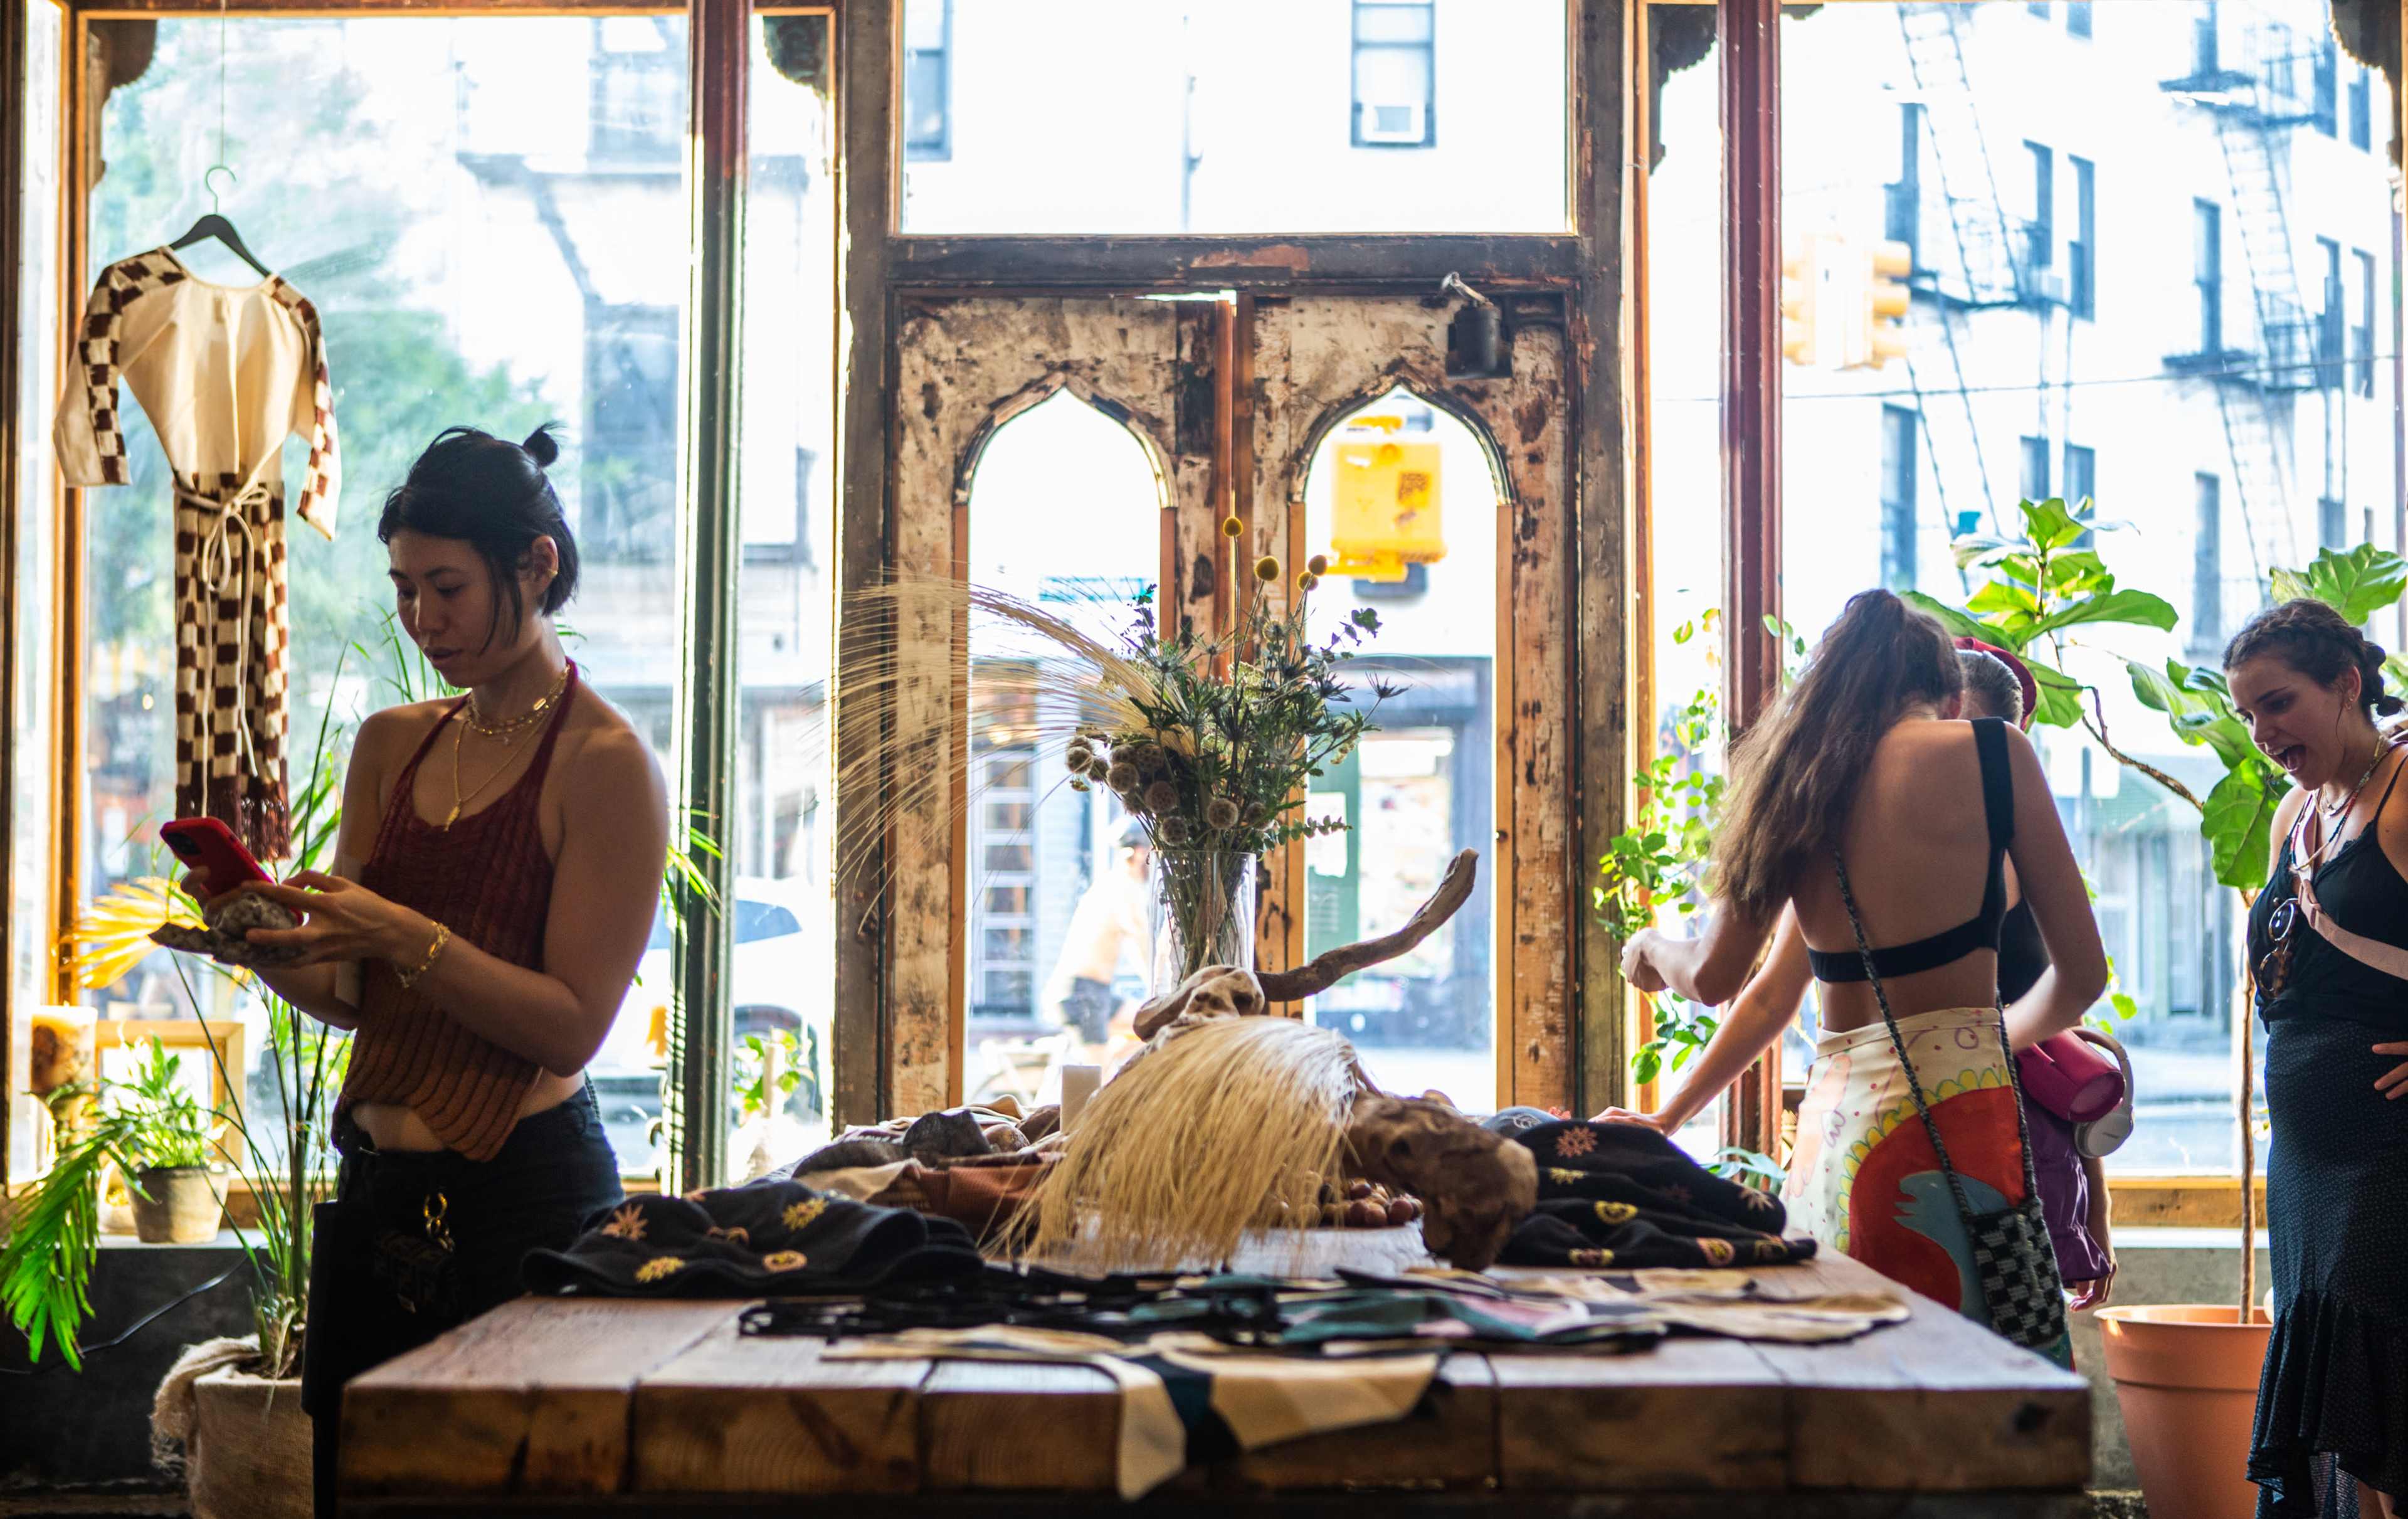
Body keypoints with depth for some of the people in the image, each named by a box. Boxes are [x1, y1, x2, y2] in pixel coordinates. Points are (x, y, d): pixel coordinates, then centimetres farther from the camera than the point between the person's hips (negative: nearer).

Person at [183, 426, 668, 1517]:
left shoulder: (606, 765, -9)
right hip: (373, 1187, 6)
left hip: (523, 1191, -6)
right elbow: (348, 997, 12)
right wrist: (267, 939, -8)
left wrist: (403, 937, -22)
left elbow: (572, 1025, -14)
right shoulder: (392, 746, 11)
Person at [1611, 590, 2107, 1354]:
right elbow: (2081, 972, 5)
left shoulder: (1806, 779, 12)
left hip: (1832, 1117, 5)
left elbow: (1713, 978, 19)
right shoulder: (1993, 750, 2)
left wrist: (1652, 948, 40)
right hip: (1955, 1109, -4)